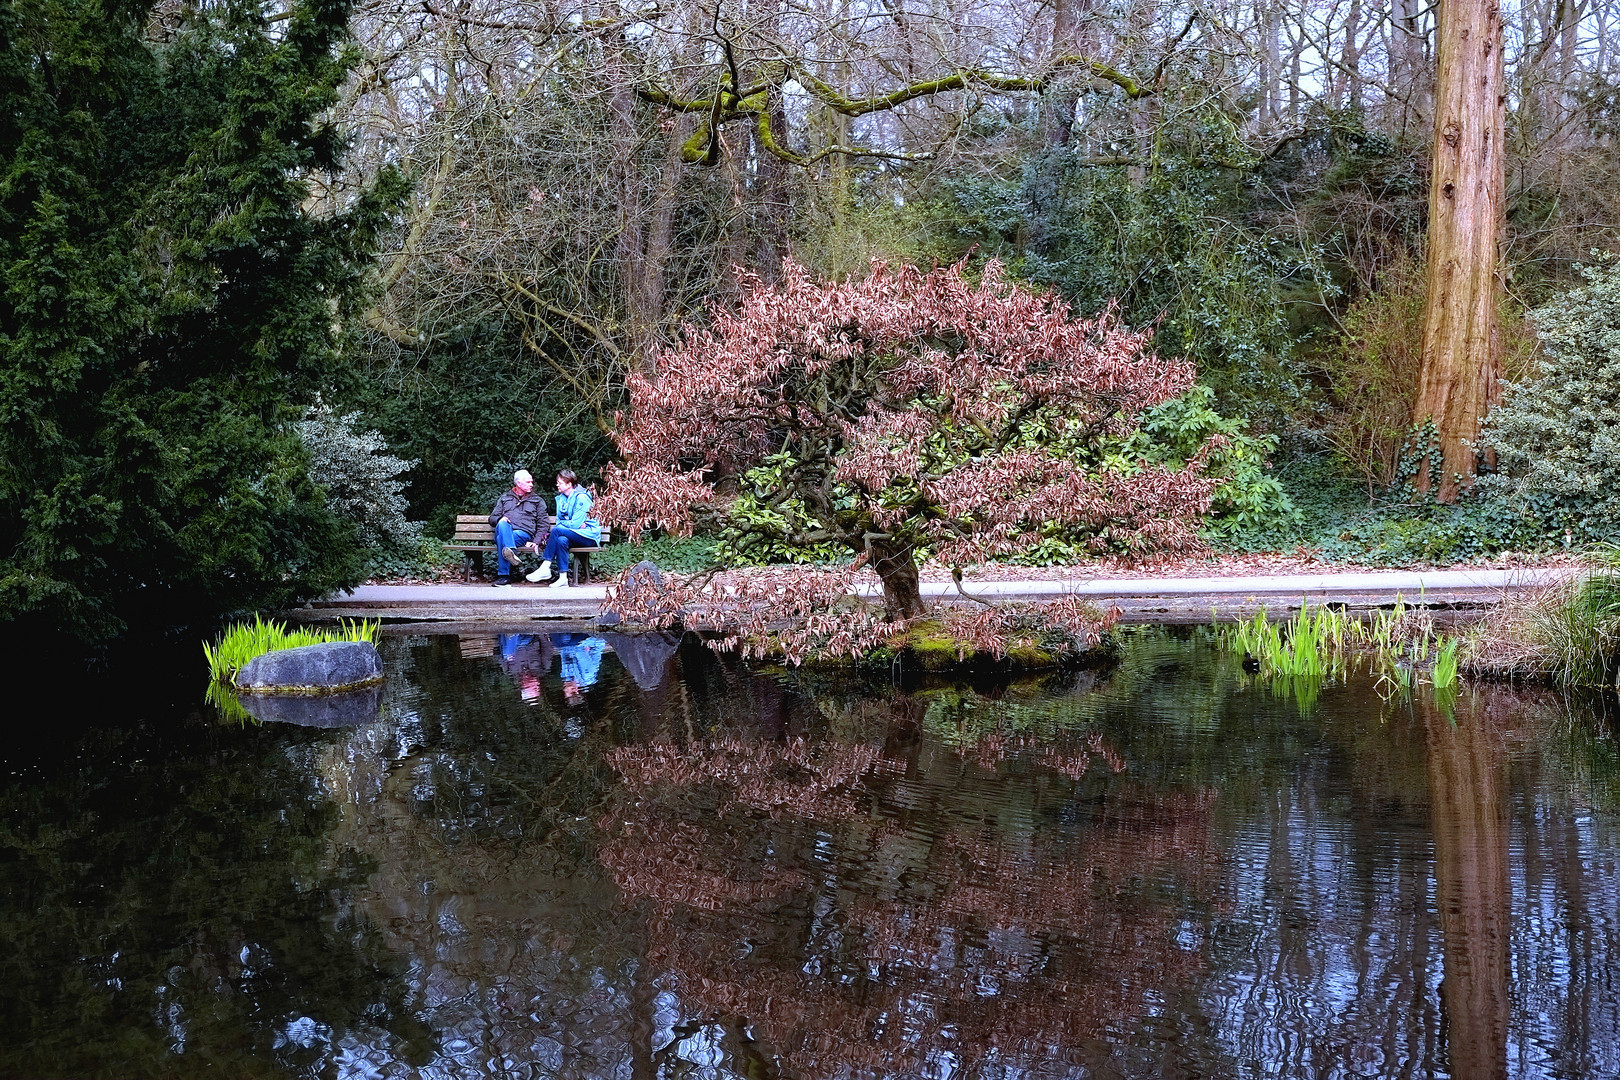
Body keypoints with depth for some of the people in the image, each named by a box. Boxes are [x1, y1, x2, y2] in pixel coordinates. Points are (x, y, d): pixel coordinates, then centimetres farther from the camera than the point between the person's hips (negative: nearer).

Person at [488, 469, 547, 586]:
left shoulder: (538, 501, 25)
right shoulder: (505, 498, 30)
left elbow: (542, 524, 15)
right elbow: (492, 518, 24)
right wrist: (500, 519, -3)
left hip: (524, 533, -1)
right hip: (505, 531, 1)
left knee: (501, 538, -36)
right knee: (502, 525, -38)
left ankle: (504, 575, -47)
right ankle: (512, 552, -62)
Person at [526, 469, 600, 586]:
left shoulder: (581, 498, -13)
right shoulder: (561, 498, 13)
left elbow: (575, 524, -18)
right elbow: (559, 521, 11)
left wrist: (561, 524, -2)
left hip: (588, 535, -7)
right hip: (575, 533, 7)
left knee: (556, 530, -27)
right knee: (561, 540, -29)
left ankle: (545, 569, -27)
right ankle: (563, 578, -33)